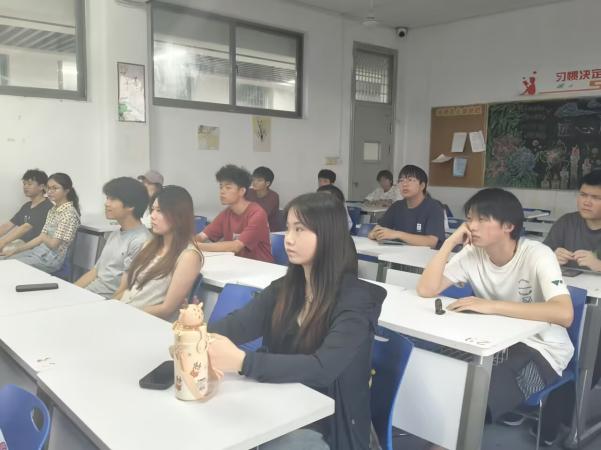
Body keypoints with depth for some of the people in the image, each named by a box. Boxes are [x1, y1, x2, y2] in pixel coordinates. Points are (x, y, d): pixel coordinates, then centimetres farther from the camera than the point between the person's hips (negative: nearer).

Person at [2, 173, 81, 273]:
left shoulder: (69, 213, -17)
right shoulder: (53, 210, 12)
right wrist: (15, 250, 7)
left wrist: (42, 236, 2)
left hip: (52, 258, -8)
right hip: (40, 251, 9)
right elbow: (42, 238, 12)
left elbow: (53, 244, -19)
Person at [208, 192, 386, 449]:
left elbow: (322, 369, -28)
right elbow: (238, 324, -8)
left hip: (327, 425, -5)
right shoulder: (284, 288, 3)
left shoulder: (355, 300, -16)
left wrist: (242, 362, -38)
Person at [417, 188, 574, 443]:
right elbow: (425, 290, -17)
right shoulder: (472, 253, -8)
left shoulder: (537, 255, -21)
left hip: (541, 349, -5)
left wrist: (491, 306, -40)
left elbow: (564, 314, -37)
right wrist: (450, 242, -21)